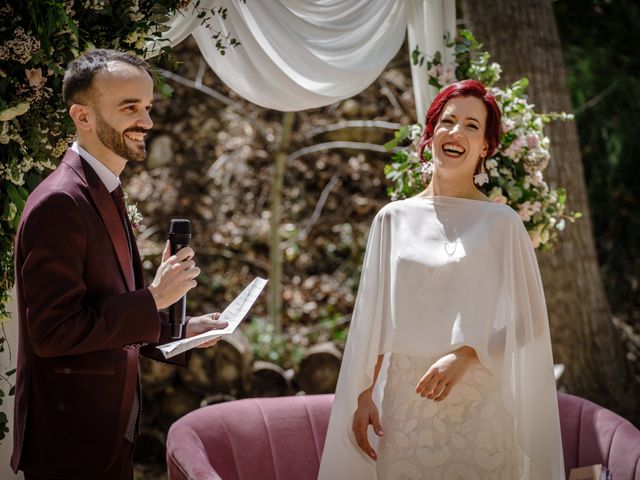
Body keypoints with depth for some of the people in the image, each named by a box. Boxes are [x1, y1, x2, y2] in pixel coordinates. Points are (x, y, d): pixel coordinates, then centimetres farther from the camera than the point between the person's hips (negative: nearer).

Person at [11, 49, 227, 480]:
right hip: (71, 443, -9)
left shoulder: (104, 194, 11)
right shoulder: (60, 202, -19)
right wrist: (154, 299, -20)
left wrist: (180, 330, 8)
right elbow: (53, 330, -23)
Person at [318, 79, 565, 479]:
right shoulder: (393, 219, 7)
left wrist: (463, 356, -15)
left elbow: (524, 319, -2)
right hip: (403, 397, 2)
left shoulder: (502, 223, 0)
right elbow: (373, 320, 9)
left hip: (479, 402, -2)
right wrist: (365, 394, 4)